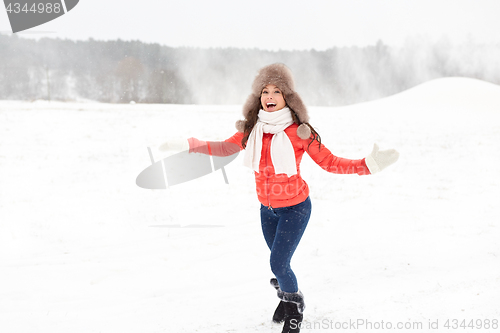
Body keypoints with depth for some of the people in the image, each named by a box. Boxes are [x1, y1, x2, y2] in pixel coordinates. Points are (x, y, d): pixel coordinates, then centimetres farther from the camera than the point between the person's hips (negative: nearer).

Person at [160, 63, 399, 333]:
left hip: (294, 208, -4)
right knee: (279, 263, 19)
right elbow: (225, 148, 8)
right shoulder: (252, 129, -7)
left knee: (278, 264, -9)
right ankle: (287, 298, 48)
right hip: (267, 208, 4)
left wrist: (368, 164, -25)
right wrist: (188, 145, 1)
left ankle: (295, 308, 20)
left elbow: (329, 162, -14)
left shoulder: (299, 131, -19)